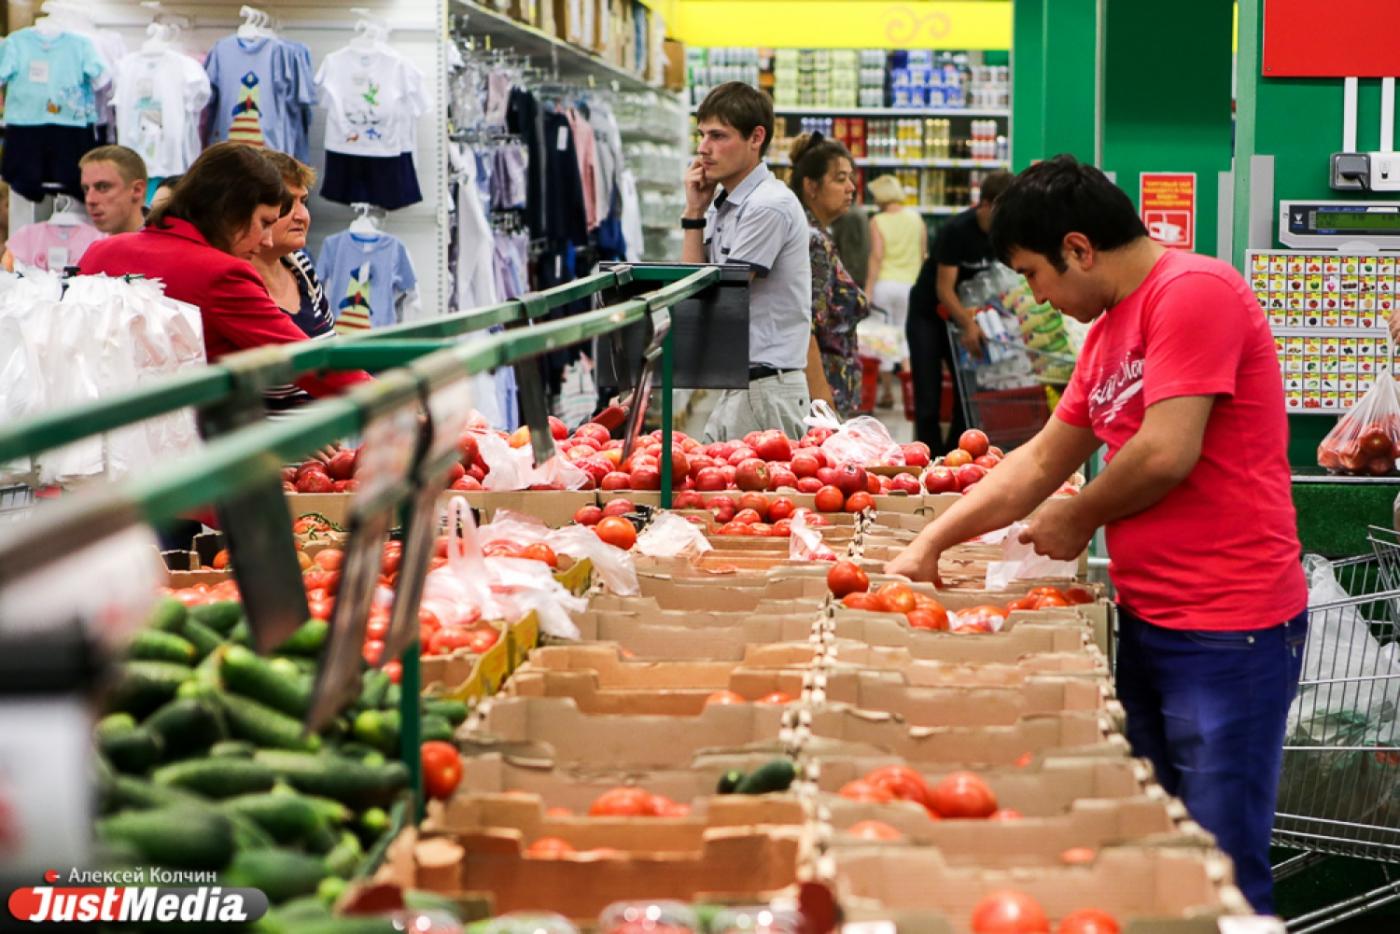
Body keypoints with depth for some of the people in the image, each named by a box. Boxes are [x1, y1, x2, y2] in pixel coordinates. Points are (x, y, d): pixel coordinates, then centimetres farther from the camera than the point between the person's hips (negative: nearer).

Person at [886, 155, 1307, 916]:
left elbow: (1168, 453, -21)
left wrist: (1077, 520, -3)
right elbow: (1043, 460, 21)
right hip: (1147, 618, 9)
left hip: (1227, 630, -9)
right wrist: (929, 544, 16)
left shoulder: (1194, 291, -14)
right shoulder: (1108, 329, 16)